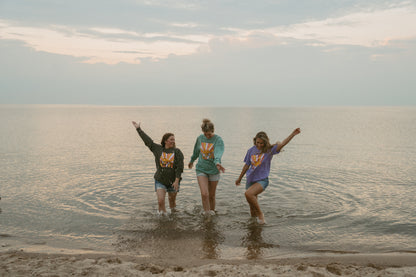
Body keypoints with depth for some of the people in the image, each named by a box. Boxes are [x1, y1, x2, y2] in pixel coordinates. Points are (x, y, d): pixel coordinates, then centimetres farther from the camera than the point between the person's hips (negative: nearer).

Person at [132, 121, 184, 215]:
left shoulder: (177, 152, -6)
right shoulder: (158, 149, 0)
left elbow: (179, 168, -11)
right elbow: (147, 140, 3)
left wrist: (176, 181, -18)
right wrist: (138, 129, 5)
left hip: (173, 181, 0)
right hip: (160, 180, 1)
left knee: (172, 200, 12)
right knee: (160, 201, -12)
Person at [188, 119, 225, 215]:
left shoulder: (218, 140, -11)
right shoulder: (200, 138, 1)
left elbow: (218, 153, -30)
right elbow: (196, 151, 20)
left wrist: (217, 162, -50)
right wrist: (191, 161, 34)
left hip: (213, 170, -1)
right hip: (201, 169, 2)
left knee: (212, 195, 10)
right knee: (204, 194, -16)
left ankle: (212, 212, 30)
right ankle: (207, 213, -4)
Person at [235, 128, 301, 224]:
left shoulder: (269, 150, -9)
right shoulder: (251, 150, 1)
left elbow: (282, 144, -24)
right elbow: (247, 165, 12)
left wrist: (293, 134, -36)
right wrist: (240, 178, 19)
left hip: (262, 180, -4)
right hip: (250, 180, 5)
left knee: (248, 194, -30)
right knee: (252, 206, 12)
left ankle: (260, 213, -11)